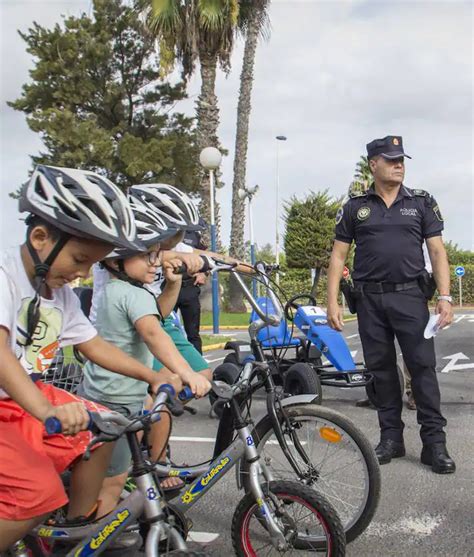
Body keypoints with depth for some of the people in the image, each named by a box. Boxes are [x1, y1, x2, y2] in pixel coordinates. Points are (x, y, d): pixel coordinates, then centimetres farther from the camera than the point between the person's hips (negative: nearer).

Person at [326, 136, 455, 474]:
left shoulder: (423, 203, 7)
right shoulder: (355, 207, 7)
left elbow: (437, 251, 3)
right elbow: (338, 256, 7)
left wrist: (445, 296, -9)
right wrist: (332, 301, -1)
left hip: (410, 296, -1)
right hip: (370, 299, 1)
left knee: (423, 366, -4)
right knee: (380, 369, 7)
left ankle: (434, 442, 3)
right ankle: (391, 437, 18)